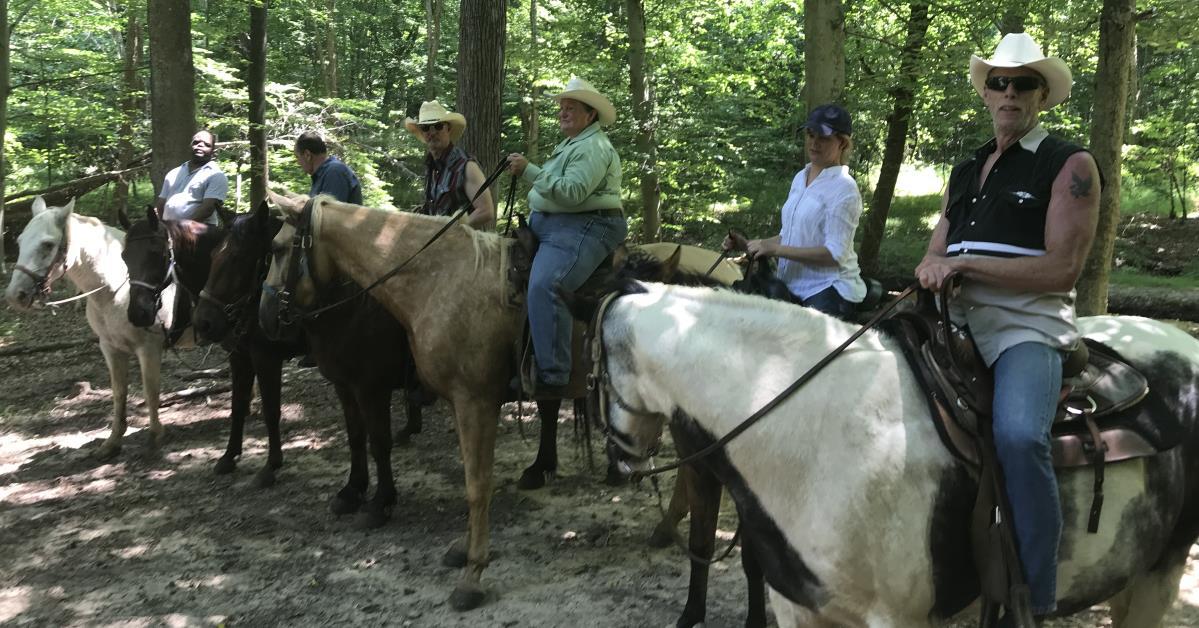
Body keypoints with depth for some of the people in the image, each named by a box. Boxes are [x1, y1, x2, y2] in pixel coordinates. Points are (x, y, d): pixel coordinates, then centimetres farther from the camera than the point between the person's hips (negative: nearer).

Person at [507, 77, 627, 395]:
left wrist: (529, 170, -22)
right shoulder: (572, 145, 24)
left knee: (544, 285, -31)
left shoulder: (593, 147, -10)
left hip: (581, 229, -12)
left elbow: (571, 192, -23)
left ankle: (552, 375, -32)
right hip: (549, 226, 12)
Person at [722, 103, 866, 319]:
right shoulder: (800, 178, 13)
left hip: (829, 292, -7)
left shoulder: (843, 188, -11)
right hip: (793, 288, 7)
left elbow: (835, 254, -18)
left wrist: (776, 249, -19)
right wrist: (748, 245, 7)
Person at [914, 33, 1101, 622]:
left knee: (1018, 434, -33)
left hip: (1026, 326, -6)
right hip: (955, 323, 7)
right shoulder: (965, 170, 21)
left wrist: (963, 264, -14)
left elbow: (1061, 269, -9)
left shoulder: (1070, 165, 2)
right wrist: (930, 273, -4)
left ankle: (1035, 599, -19)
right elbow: (935, 254, 20)